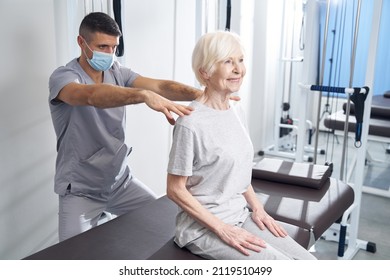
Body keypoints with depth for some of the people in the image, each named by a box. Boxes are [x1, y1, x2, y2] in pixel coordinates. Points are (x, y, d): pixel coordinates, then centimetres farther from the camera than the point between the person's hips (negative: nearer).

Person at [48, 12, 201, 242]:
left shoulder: (118, 73, -1)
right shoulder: (63, 77, -16)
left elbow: (161, 86, -15)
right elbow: (92, 96, -38)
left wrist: (201, 94, -32)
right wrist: (144, 95, -53)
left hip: (121, 181, 5)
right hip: (80, 191, -4)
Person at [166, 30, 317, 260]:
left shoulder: (238, 112, 4)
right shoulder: (191, 123, -20)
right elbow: (175, 190, -16)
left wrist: (256, 207, 4)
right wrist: (222, 229, -18)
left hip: (241, 215, 7)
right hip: (203, 227, -7)